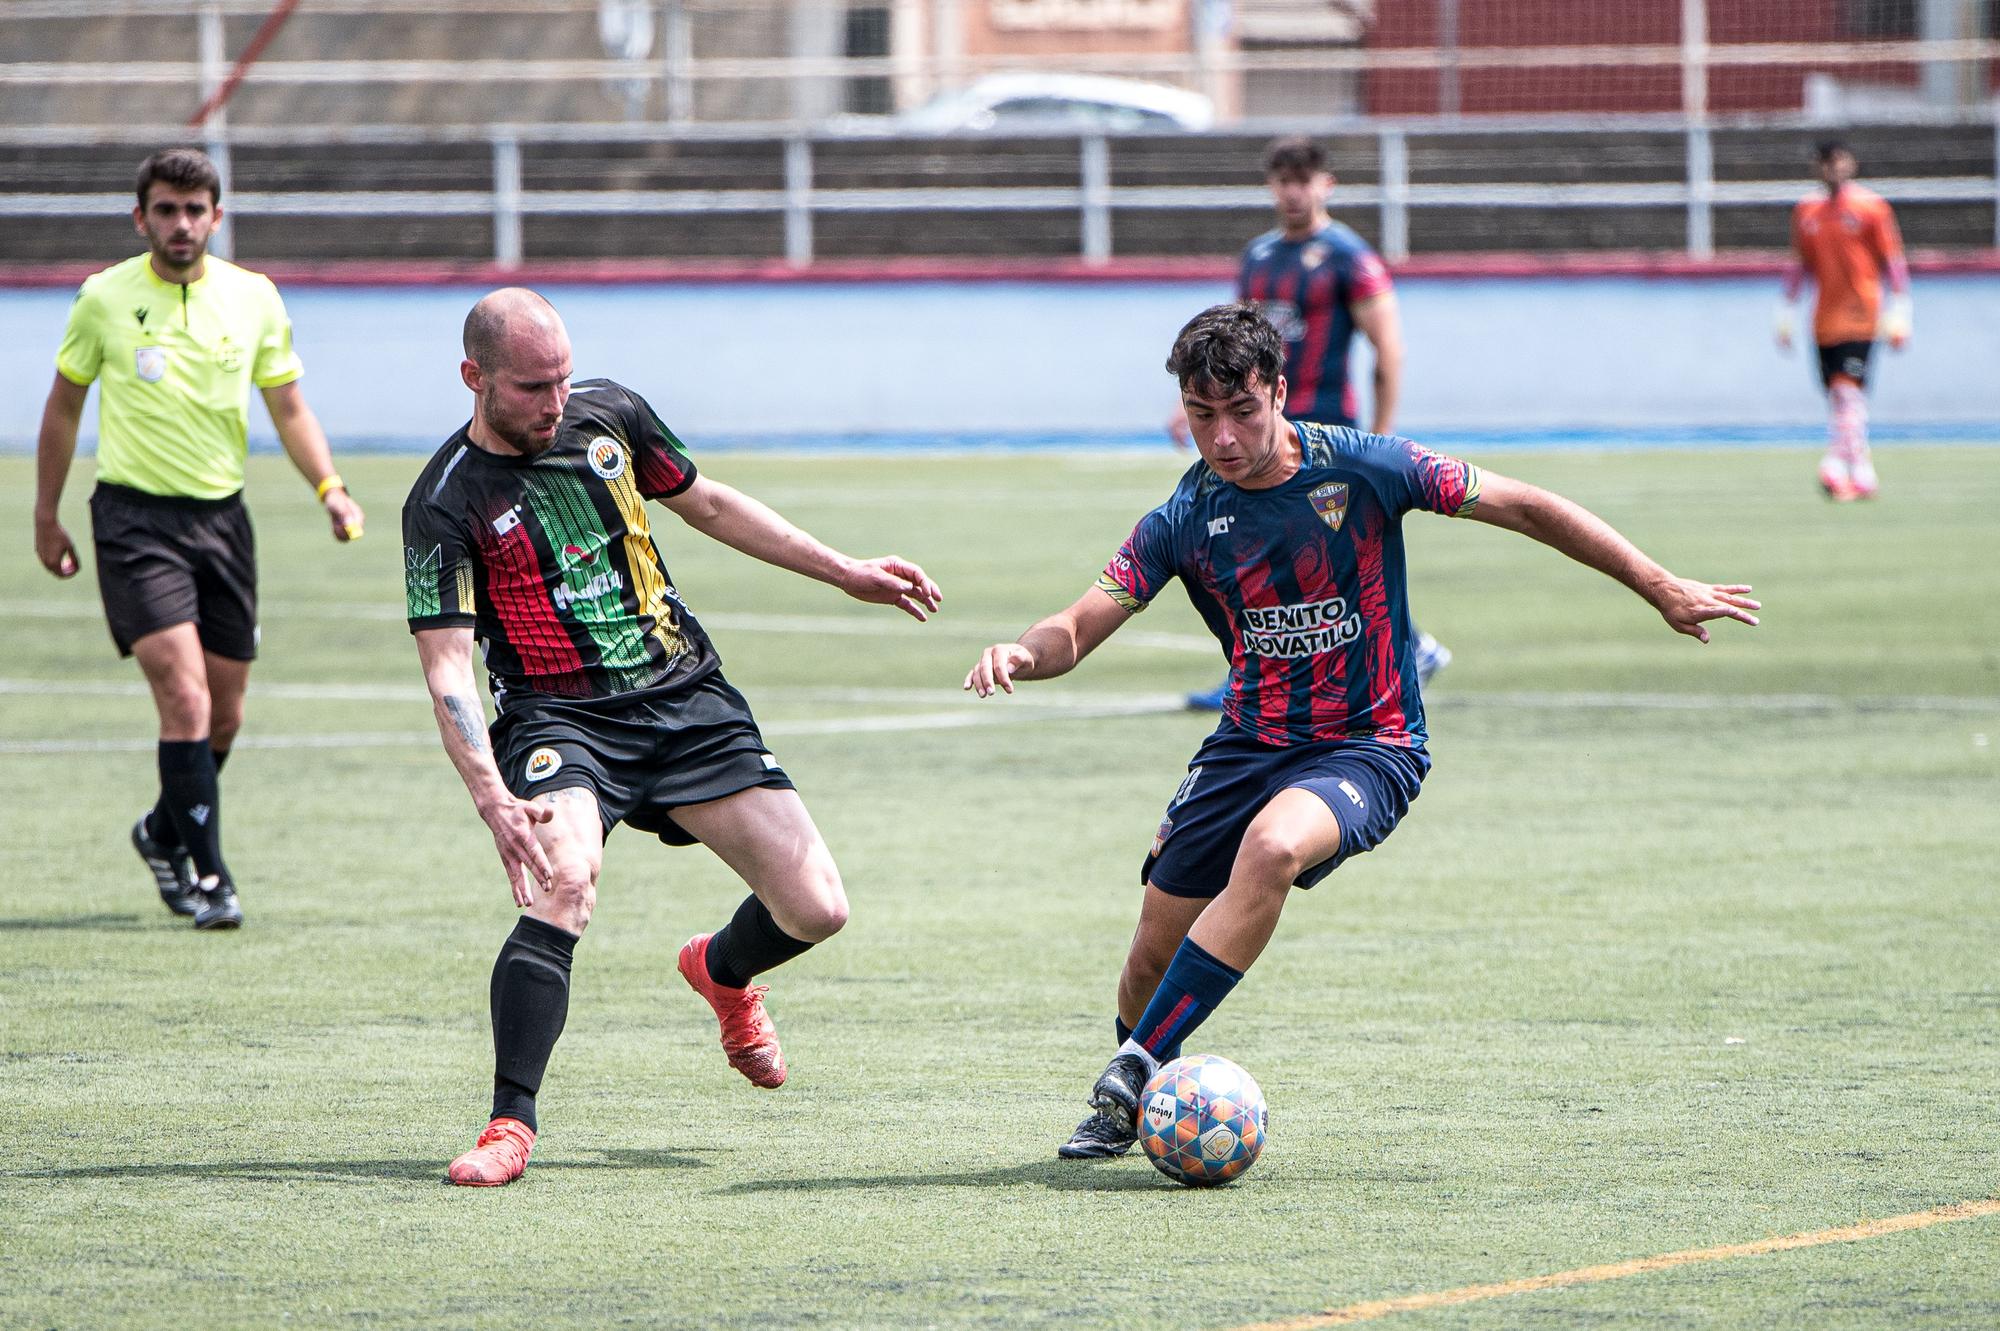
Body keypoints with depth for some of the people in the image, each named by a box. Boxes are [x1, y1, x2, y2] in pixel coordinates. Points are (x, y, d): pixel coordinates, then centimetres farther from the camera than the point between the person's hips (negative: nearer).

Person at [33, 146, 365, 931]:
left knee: (225, 715, 8)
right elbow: (64, 405, 8)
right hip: (134, 514, -4)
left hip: (221, 514, 4)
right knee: (185, 698, -17)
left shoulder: (253, 299, 3)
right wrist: (47, 516, 10)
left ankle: (165, 832, 35)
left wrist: (328, 487, -9)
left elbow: (289, 408, 7)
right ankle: (209, 878, -13)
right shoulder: (104, 298, -3)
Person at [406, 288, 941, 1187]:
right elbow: (448, 672, -17)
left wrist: (845, 573, 21)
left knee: (815, 910, -5)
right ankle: (511, 1124, -25)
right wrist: (493, 800, -31)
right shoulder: (447, 504, -11)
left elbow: (706, 505, 21)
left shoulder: (609, 415, 4)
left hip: (691, 702, 5)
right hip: (560, 719, -5)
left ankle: (722, 972, 32)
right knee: (561, 885, -34)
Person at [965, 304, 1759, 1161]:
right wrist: (1025, 654, -33)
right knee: (1156, 950, 1)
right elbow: (1083, 626, -8)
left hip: (1368, 746, -4)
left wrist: (1663, 591, -4)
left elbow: (1526, 509, -6)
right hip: (1251, 742, 4)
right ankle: (1123, 1113, 32)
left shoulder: (1363, 470, -13)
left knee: (1270, 849, -34)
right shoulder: (1184, 521, -4)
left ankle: (1135, 1069, -28)